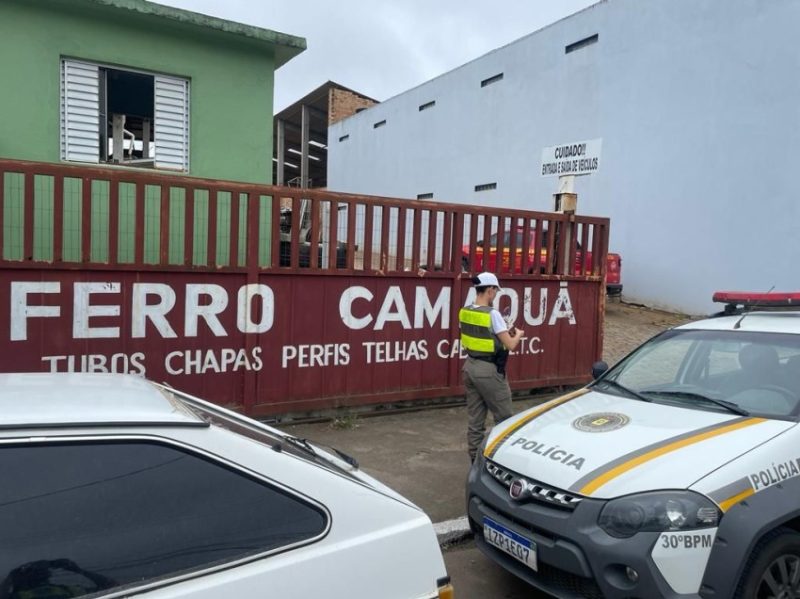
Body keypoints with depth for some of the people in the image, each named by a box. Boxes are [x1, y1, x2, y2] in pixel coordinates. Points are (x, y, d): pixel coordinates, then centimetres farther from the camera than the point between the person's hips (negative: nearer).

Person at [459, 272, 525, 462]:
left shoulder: (464, 312, 3)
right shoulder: (492, 314, -18)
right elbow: (510, 345, -15)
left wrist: (503, 332, 18)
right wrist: (517, 335, 6)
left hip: (470, 366, 7)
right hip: (489, 370, -7)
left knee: (475, 419, 13)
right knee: (504, 417, 9)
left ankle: (475, 460, 18)